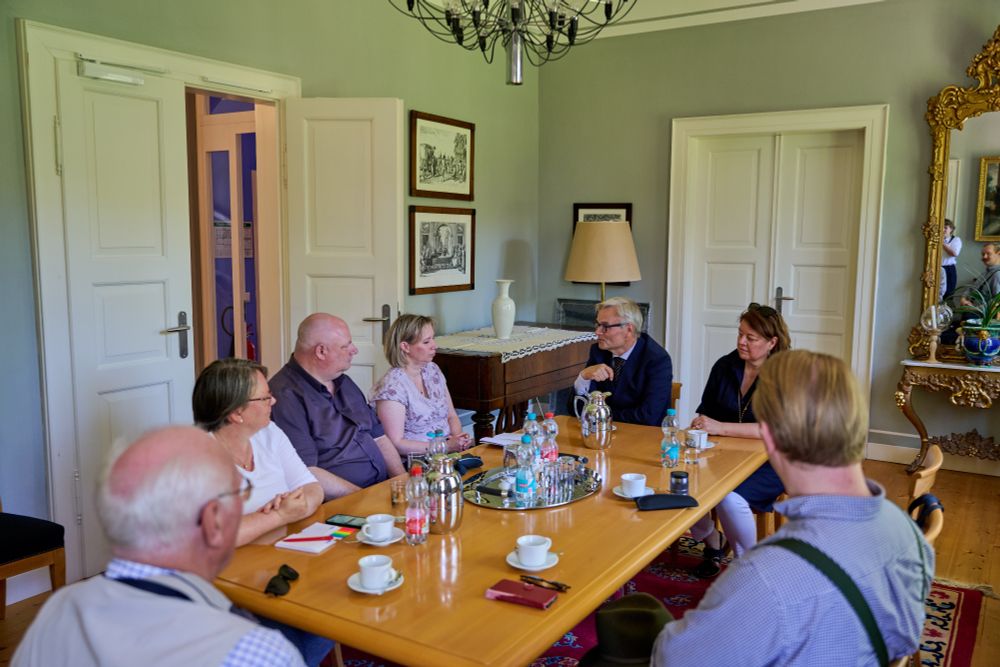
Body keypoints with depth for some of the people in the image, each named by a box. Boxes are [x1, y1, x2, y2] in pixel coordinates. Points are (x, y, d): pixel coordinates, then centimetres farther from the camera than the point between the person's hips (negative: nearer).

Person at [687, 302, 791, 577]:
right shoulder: (725, 366, 7)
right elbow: (705, 412, 14)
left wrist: (720, 427, -27)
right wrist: (698, 427, -9)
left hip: (767, 463, -5)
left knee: (729, 496, -33)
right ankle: (712, 544, 7)